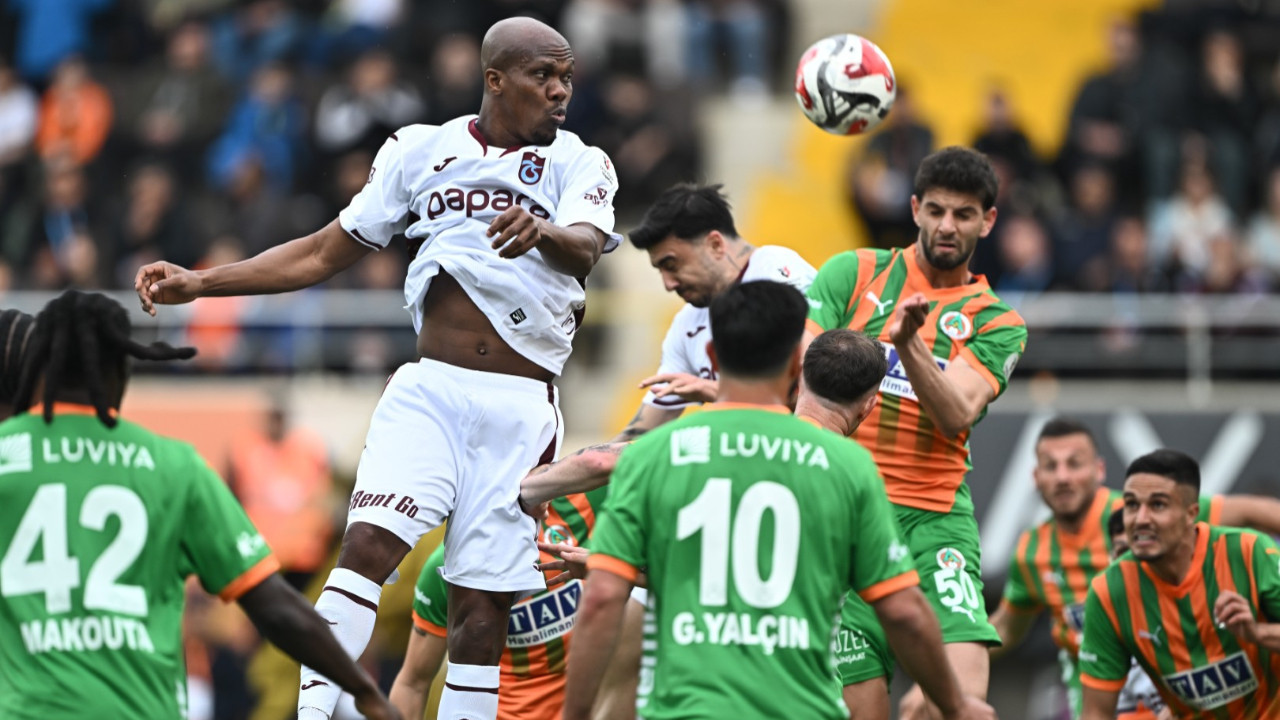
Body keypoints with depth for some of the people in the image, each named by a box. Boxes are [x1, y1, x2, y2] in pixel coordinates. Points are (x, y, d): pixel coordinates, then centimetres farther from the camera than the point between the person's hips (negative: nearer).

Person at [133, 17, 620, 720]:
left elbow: (586, 246, -18)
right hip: (429, 390, 1)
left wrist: (542, 231, -43)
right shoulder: (421, 150, 10)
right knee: (369, 542, -20)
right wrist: (199, 282, 6)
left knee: (483, 603, -3)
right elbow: (326, 252, 15)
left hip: (519, 406, -1)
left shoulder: (578, 164, 3)